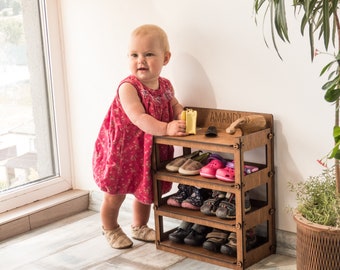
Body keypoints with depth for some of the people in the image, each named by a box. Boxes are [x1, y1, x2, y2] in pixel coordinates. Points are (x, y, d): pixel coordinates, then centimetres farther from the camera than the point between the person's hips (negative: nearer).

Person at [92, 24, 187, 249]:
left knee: (146, 191, 21)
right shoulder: (128, 88, -25)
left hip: (150, 150, 6)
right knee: (115, 195, 10)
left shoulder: (165, 86, -3)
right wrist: (165, 128, -48)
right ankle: (111, 229, 36)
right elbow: (138, 118, -36)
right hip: (122, 150, -6)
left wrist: (182, 118, -12)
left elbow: (175, 106, 11)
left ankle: (139, 227, 45)